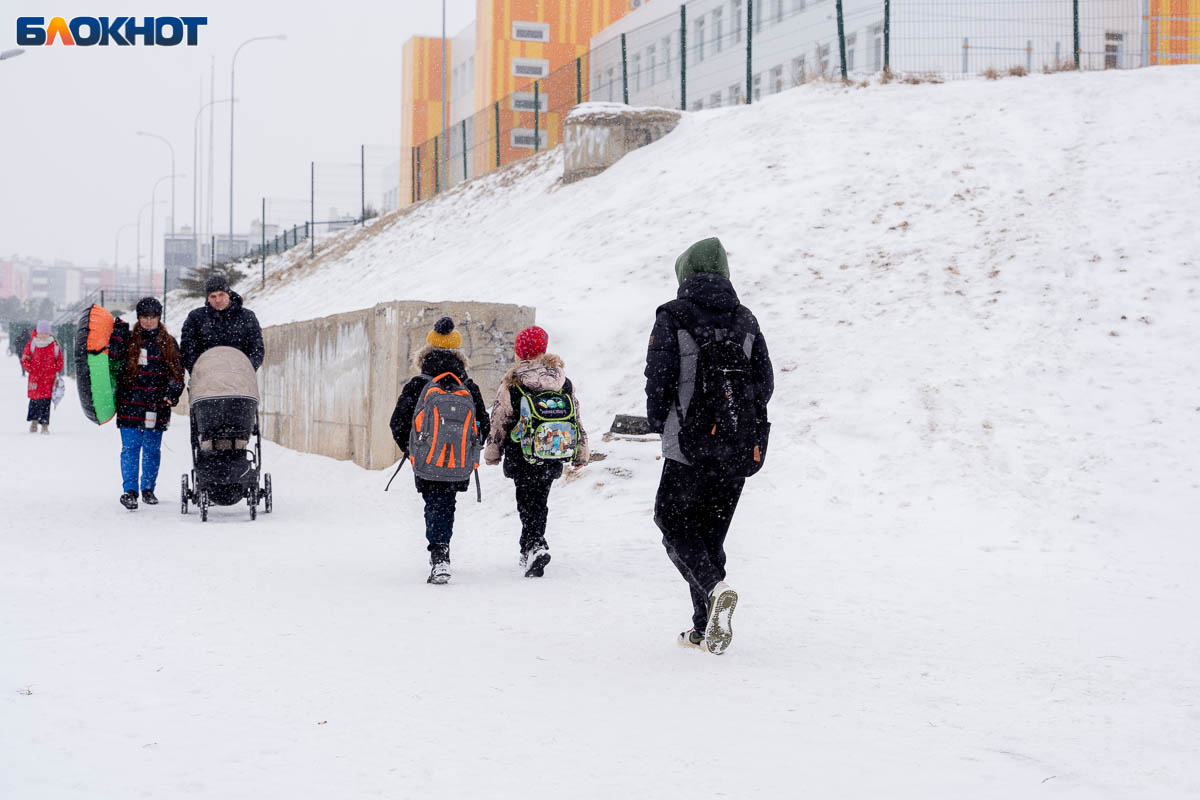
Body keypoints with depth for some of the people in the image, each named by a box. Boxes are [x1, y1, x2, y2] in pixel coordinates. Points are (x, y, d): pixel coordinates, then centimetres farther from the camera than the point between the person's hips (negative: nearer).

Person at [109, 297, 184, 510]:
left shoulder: (169, 343, 10)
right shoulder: (129, 339, 7)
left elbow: (177, 371, 10)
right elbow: (114, 361, -5)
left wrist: (173, 391, -6)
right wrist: (118, 333, -11)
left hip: (157, 405, 1)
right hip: (130, 403, -1)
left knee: (152, 449, 6)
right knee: (130, 448, -7)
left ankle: (148, 489, 19)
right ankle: (130, 491, -9)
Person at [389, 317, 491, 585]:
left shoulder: (416, 385, -8)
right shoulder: (469, 387, -1)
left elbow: (398, 424, -5)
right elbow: (484, 426, 4)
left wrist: (409, 450, 13)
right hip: (459, 463, 2)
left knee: (435, 506, 7)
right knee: (447, 505, 20)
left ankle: (439, 556, -10)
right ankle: (441, 549, 32)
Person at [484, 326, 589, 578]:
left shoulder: (511, 384, -11)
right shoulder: (564, 382, 0)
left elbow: (498, 421, -4)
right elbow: (576, 418, 7)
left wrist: (493, 452, 10)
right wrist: (580, 452, 18)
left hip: (522, 459, -4)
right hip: (552, 459, 4)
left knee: (528, 504, 2)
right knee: (540, 502, 17)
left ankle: (536, 547, -20)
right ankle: (529, 553, 25)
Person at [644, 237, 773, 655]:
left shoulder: (672, 317, -5)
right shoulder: (745, 320, 8)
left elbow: (658, 378, -9)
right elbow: (765, 383, 7)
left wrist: (659, 422, 7)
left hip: (690, 445, -4)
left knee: (672, 521, 8)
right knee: (711, 531, 14)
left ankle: (715, 587, -18)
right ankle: (705, 628, 12)